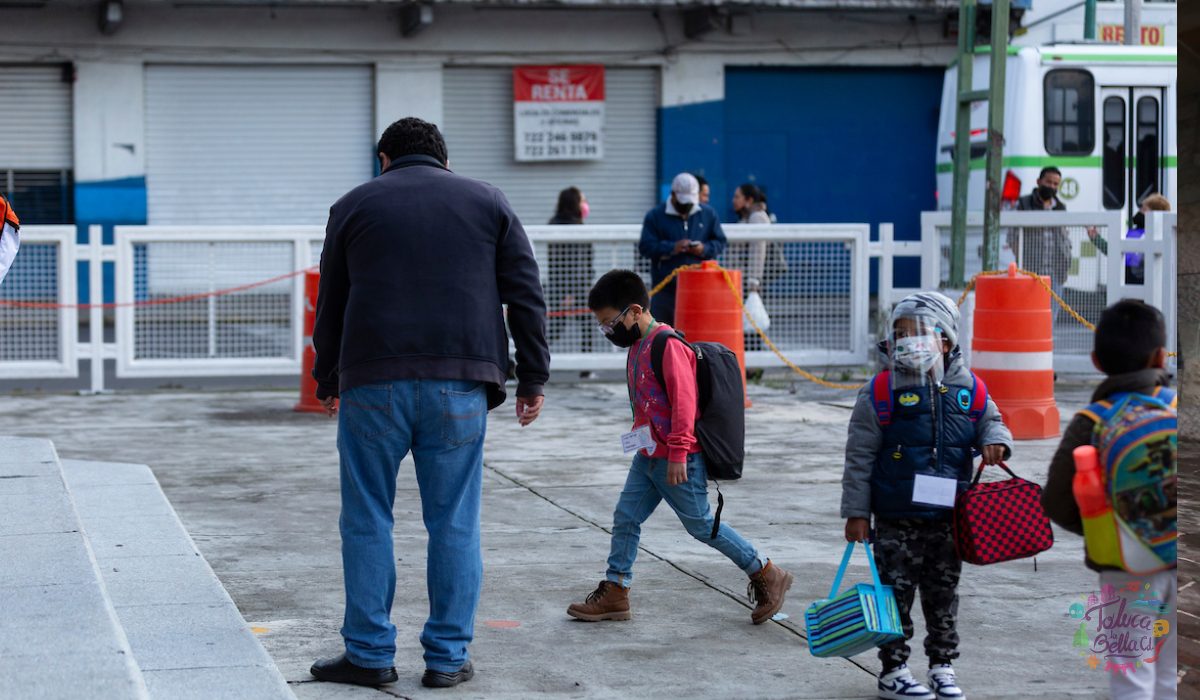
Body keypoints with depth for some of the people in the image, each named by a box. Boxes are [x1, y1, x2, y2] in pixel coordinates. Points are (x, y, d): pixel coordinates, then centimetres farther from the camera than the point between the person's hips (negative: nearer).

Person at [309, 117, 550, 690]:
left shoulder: (353, 206, 12)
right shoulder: (487, 202, 13)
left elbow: (330, 305, 15)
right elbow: (525, 295, 8)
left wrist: (326, 382, 26)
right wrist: (532, 378, 11)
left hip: (373, 384, 0)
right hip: (459, 385, 1)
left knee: (367, 521, 8)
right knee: (454, 524, 6)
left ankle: (369, 654, 10)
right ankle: (448, 657, 8)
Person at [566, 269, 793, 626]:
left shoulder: (667, 345, -19)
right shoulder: (637, 346, 11)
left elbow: (684, 401, -22)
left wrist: (678, 453, -23)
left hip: (678, 460, -9)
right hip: (648, 456, 9)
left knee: (701, 525, 0)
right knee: (625, 518, 7)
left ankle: (766, 575, 12)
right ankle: (614, 593, 15)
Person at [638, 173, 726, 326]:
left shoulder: (708, 214, 10)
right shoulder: (655, 216, 2)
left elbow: (720, 243, 11)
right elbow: (646, 247, -6)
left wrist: (704, 249, -11)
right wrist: (671, 248, -20)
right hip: (665, 288, -2)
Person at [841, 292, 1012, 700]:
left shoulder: (967, 390, 2)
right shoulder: (881, 392, -8)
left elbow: (990, 421, 17)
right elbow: (860, 456, -5)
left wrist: (995, 441, -9)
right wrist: (856, 511, -7)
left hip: (948, 517, 3)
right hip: (897, 519, -3)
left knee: (943, 594, 14)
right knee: (896, 593, 3)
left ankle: (943, 666, 26)